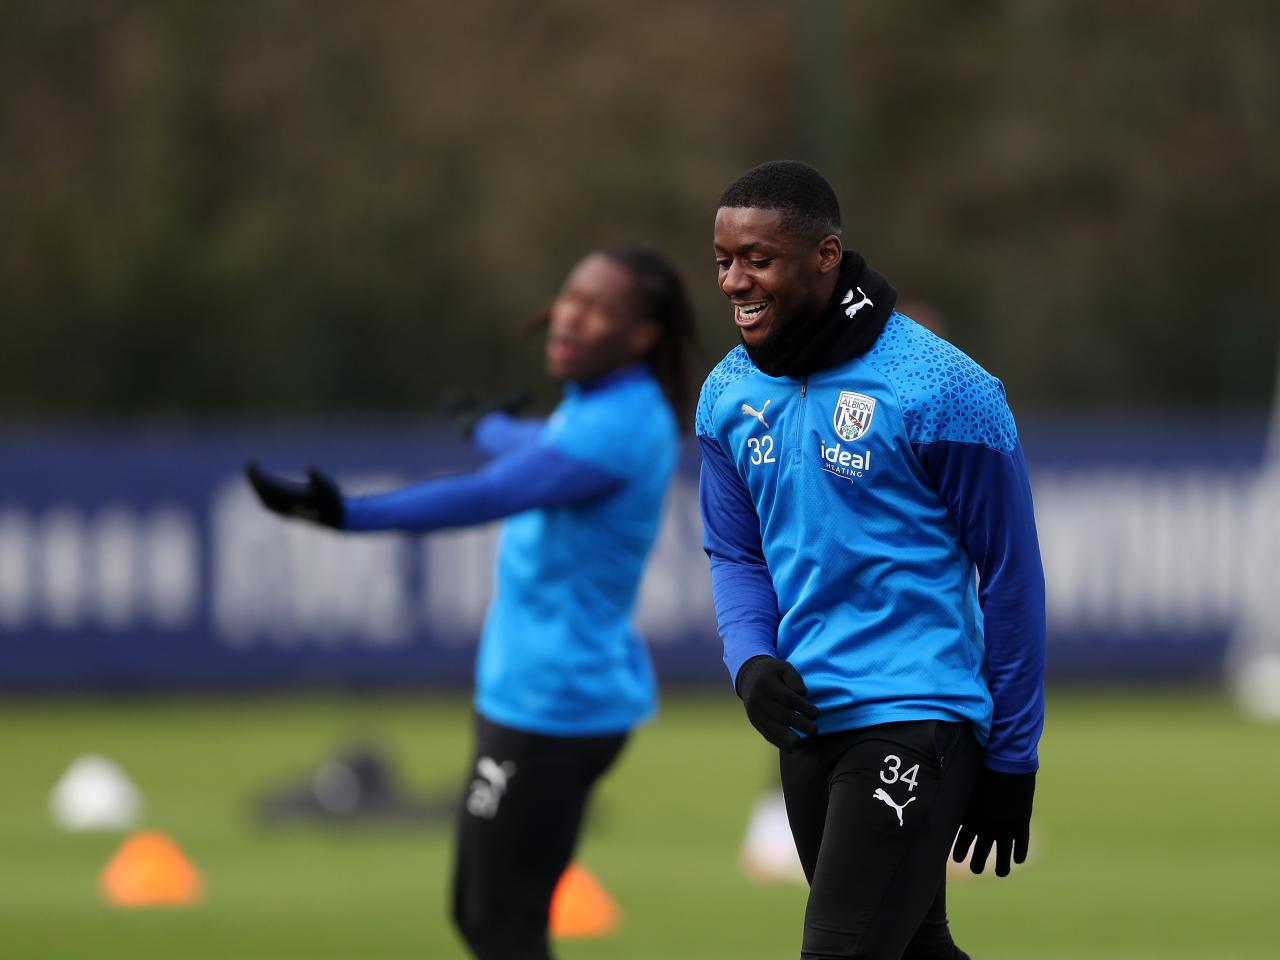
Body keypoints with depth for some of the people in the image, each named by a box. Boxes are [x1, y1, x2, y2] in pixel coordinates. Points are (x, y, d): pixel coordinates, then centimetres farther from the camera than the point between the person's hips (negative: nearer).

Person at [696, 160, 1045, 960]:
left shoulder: (939, 391, -13)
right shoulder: (730, 394, 6)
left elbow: (1010, 580, -6)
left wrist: (1011, 765, -4)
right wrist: (752, 662, -5)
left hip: (912, 718, -7)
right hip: (807, 720, 7)